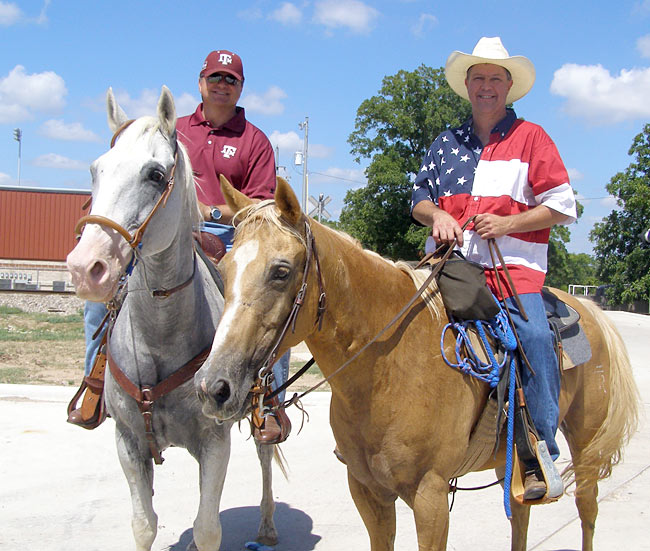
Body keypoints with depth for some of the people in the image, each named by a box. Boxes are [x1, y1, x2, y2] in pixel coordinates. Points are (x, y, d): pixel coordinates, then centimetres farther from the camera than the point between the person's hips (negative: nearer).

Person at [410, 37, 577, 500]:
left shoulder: (531, 137, 6)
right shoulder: (446, 143, 19)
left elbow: (561, 206, 1)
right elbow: (419, 197, 21)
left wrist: (505, 224, -12)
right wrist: (436, 215, -3)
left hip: (513, 267, -4)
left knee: (535, 335, -28)